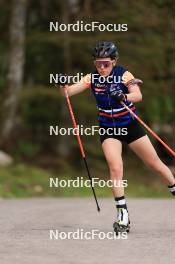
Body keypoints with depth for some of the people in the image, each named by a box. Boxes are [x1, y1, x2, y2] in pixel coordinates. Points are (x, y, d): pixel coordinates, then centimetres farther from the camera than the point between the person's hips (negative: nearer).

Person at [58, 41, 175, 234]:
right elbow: (71, 90, -20)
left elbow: (138, 96, -27)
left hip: (130, 126, 0)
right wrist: (63, 86, -42)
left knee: (155, 164, 8)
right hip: (108, 130, 0)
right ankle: (122, 214, -14)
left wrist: (123, 97, -47)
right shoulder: (92, 78, -7)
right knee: (115, 168, -19)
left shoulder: (123, 74, -13)